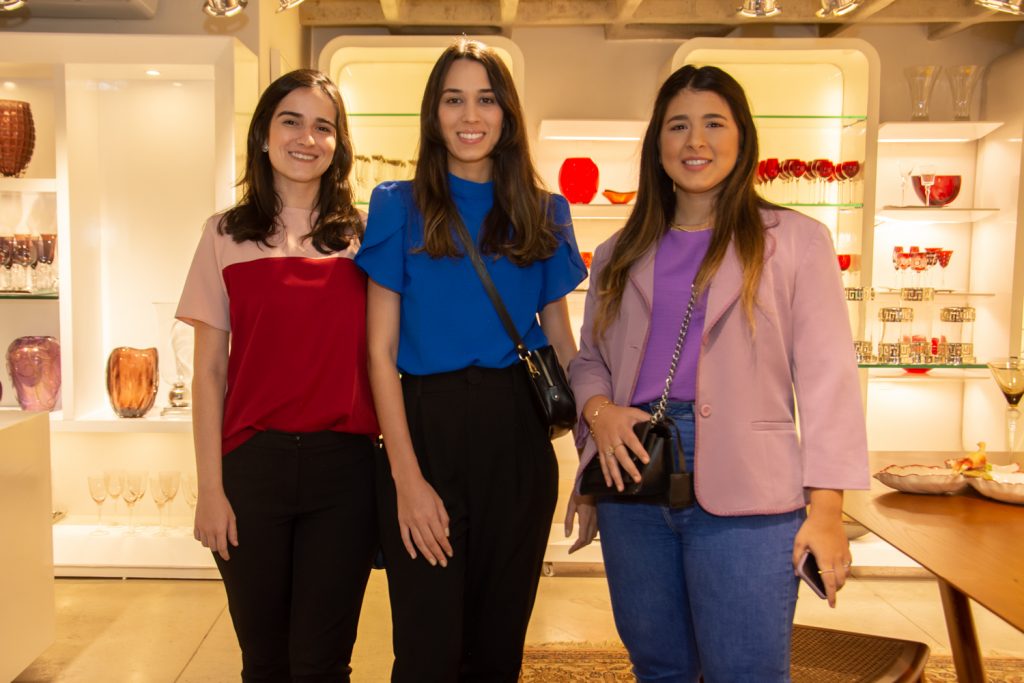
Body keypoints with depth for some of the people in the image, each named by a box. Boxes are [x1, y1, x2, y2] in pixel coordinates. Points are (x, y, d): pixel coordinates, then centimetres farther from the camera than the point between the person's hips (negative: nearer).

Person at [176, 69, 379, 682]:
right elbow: (210, 370, 4)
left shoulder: (363, 234, 5)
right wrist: (211, 487, 0)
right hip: (253, 463, 1)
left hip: (343, 465, 0)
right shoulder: (228, 236, 5)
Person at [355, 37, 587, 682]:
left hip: (518, 436, 3)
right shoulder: (399, 206, 0)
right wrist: (406, 475, -12)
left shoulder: (543, 213, 8)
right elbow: (382, 351, -4)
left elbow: (560, 338, 12)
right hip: (428, 429, -2)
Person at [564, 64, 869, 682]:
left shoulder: (795, 240, 3)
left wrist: (826, 507, -9)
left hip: (744, 494, -3)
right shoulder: (621, 254, 15)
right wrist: (597, 408, -5)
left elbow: (826, 375, -2)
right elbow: (591, 358, 18)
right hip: (634, 480, 4)